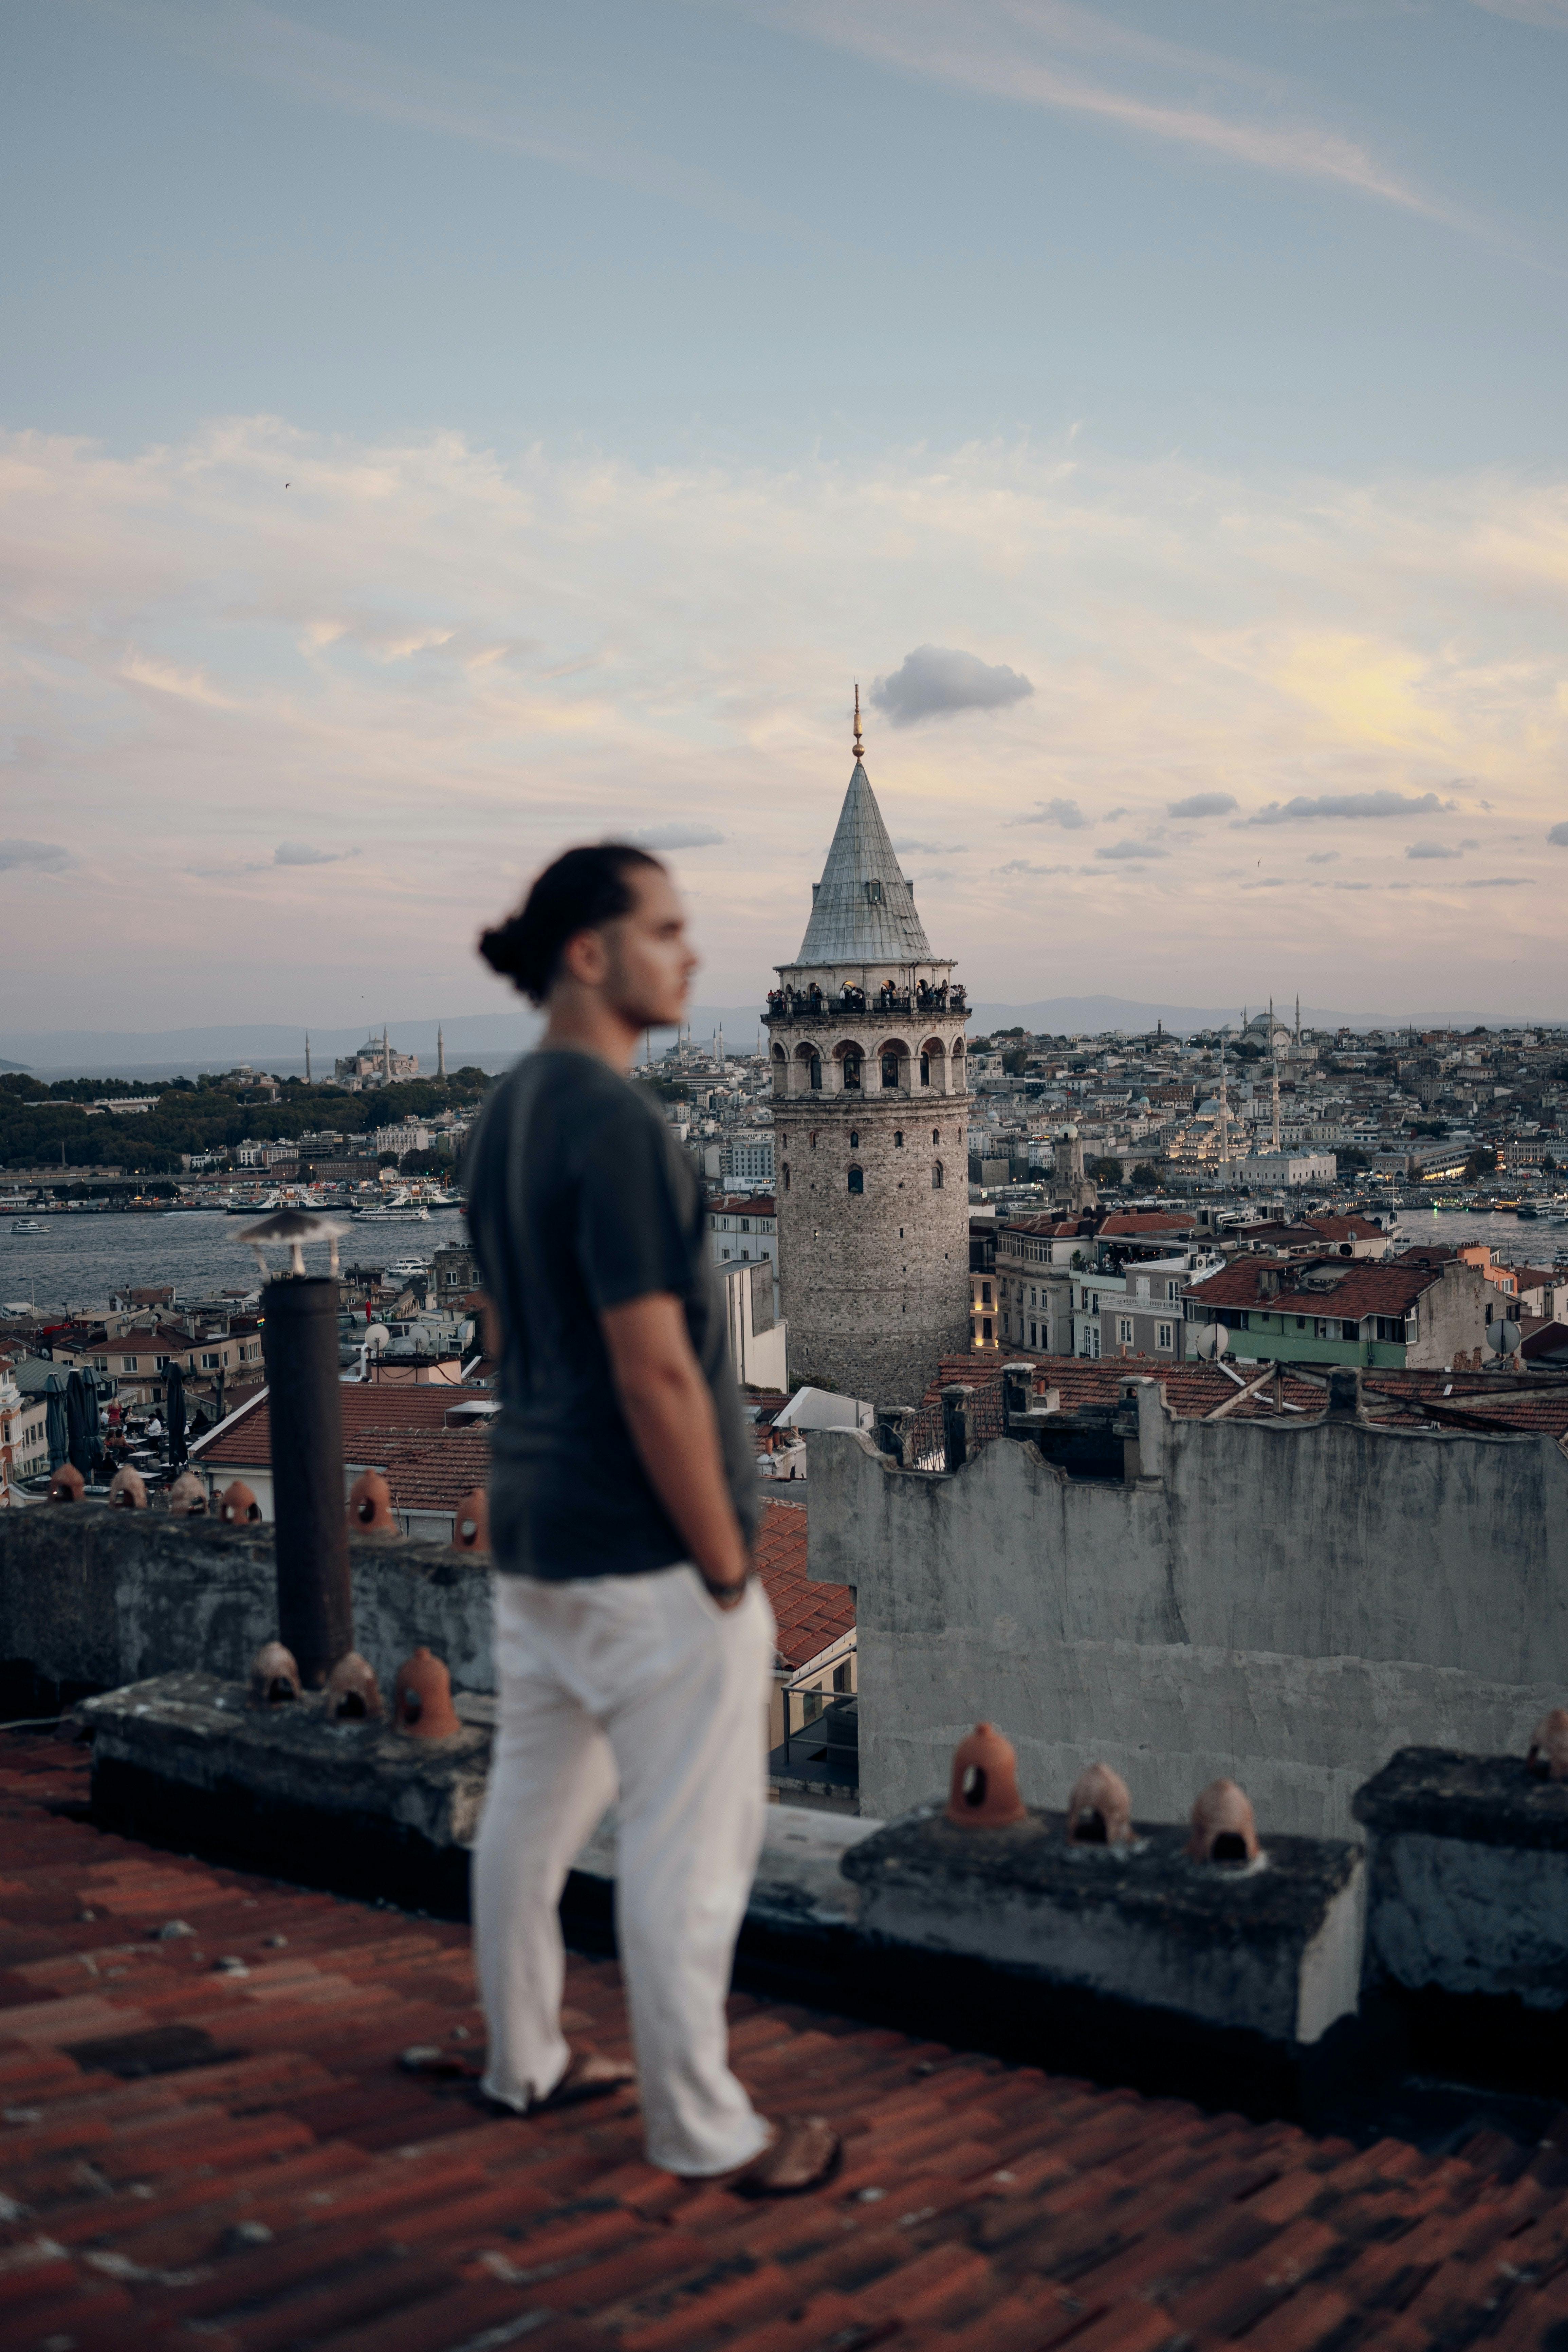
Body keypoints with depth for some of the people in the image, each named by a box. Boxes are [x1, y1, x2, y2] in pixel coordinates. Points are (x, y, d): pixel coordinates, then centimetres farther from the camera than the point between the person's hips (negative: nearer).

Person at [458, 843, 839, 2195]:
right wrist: (727, 1569, -16)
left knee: (533, 1808, 19)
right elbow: (656, 1377, -23)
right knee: (690, 1845, 3)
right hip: (645, 1553, -10)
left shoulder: (507, 1114, 8)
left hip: (532, 1531, 10)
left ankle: (526, 2062, 35)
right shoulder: (616, 1123, -22)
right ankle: (700, 2129, 16)